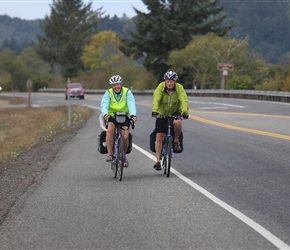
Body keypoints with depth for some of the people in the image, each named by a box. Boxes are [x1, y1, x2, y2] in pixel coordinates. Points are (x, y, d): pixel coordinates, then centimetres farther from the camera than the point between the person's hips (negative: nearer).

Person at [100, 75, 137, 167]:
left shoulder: (127, 92, -11)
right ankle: (110, 154, -22)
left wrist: (133, 115, -45)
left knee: (125, 137, -14)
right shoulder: (108, 93, -10)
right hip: (112, 117, 0)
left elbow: (131, 104, -26)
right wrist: (105, 114, -47)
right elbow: (104, 105, -25)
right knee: (110, 130, -29)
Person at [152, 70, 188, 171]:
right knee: (159, 136, -8)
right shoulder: (160, 87, -19)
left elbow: (184, 100, -30)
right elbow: (156, 100, -33)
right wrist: (155, 111, -51)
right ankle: (158, 161, -2)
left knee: (178, 122, -35)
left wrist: (185, 111, -49)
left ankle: (176, 141, -7)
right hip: (162, 114, 0)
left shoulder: (179, 88, -18)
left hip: (175, 113, 0)